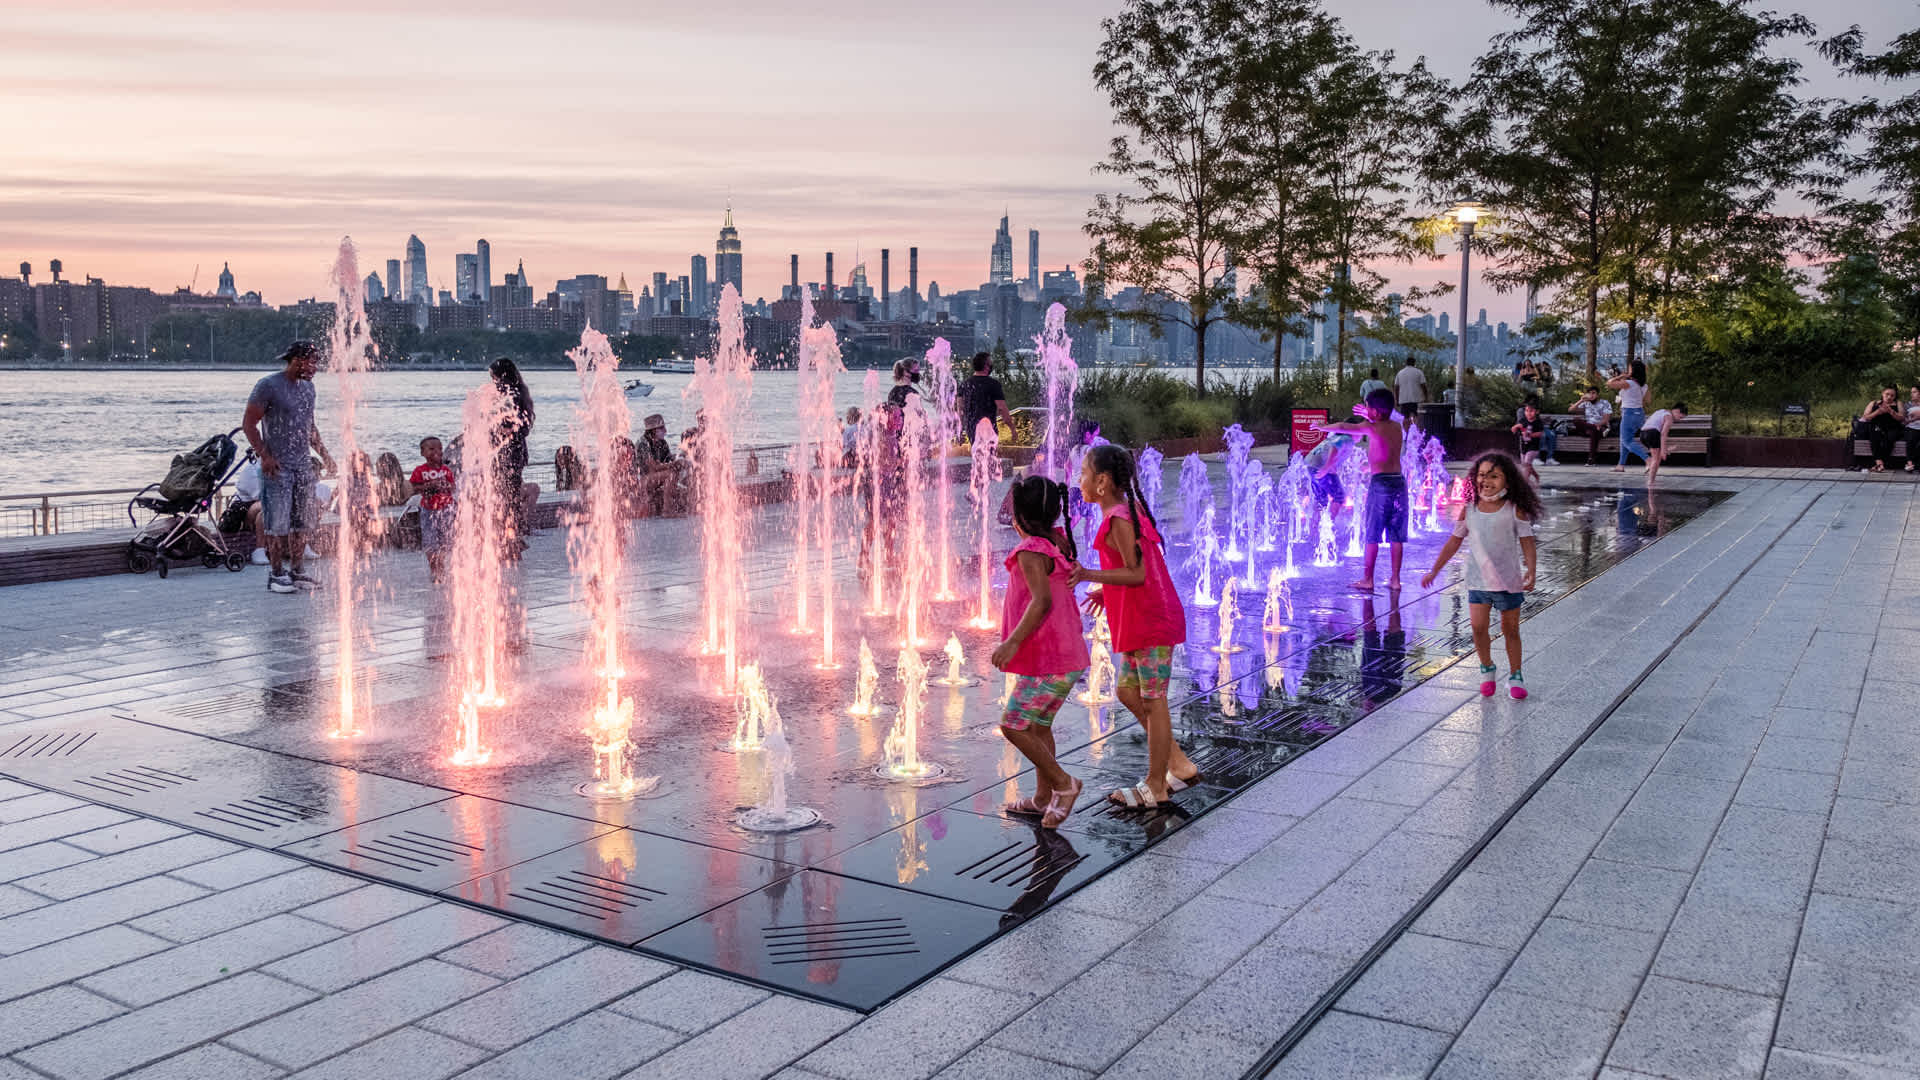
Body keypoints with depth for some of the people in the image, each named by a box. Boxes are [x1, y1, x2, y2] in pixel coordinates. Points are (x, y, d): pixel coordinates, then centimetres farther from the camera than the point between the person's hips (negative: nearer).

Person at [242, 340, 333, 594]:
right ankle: (276, 574, 4)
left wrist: (323, 453, 15)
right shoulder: (268, 386, -10)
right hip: (277, 467, -7)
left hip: (303, 465, 7)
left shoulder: (307, 387, 13)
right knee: (278, 523, -4)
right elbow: (248, 423, -10)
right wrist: (264, 455, -18)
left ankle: (297, 571, 17)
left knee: (302, 521, 8)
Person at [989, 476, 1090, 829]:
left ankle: (1063, 784, 3)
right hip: (1068, 655, 10)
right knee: (1039, 725, 18)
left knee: (1013, 726, -3)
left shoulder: (1031, 552, -19)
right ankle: (1043, 797, 26)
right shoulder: (1060, 541, 8)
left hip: (1047, 659, -10)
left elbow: (1042, 601, -31)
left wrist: (1013, 641, -34)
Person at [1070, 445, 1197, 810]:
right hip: (1142, 621, 10)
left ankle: (1155, 787, 10)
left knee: (1152, 701, -1)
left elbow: (1137, 574, -23)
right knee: (1127, 691, 16)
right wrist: (1107, 590, 23)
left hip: (1151, 622, -10)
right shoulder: (1131, 509, 12)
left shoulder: (1118, 519, -18)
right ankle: (1179, 765, 22)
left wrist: (1089, 576, -27)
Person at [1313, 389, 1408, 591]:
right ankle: (1395, 579, 11)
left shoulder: (1371, 428, -6)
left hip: (1380, 483, -6)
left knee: (1372, 535, 2)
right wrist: (1369, 416, 48)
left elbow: (1343, 428, 1)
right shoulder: (1396, 427, 11)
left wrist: (1323, 426, 17)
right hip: (1399, 482, 6)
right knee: (1396, 536, 9)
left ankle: (1368, 580, 5)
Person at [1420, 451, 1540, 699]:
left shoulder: (1515, 510, -6)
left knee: (1510, 629, 9)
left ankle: (1515, 676, 24)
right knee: (1478, 626, -9)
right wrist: (1434, 571, 10)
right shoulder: (1468, 510, 0)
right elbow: (1454, 541, 9)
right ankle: (1486, 668, 15)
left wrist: (1530, 572, -19)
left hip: (1509, 580, -1)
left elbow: (1527, 542, -6)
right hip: (1478, 581, 1)